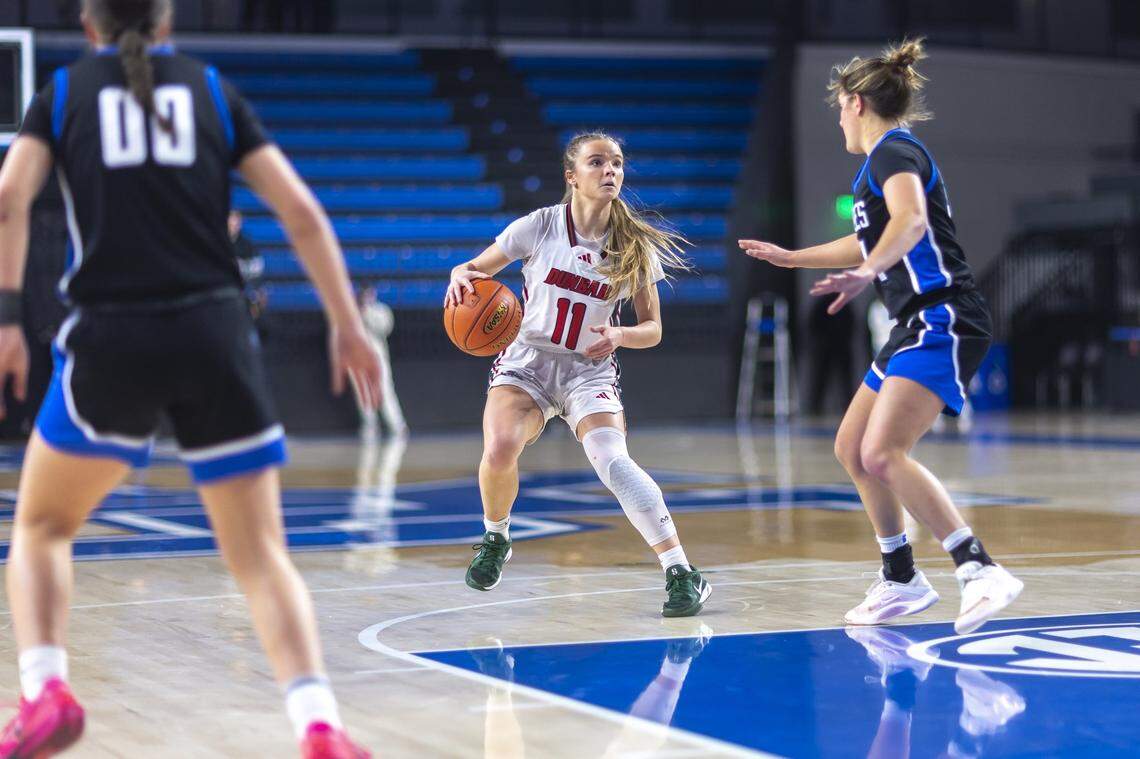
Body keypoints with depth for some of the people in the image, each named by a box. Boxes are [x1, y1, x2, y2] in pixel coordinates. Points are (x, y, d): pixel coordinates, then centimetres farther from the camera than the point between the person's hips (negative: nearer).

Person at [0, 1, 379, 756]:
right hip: (214, 333, 1)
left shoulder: (64, 91, 13)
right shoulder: (213, 87, 15)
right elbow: (302, 212, 7)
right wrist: (348, 324, 11)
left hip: (110, 338, -1)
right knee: (262, 556, 5)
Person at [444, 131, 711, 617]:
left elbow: (652, 329, 3)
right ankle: (495, 538, 6)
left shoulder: (636, 246, -4)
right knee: (499, 450, -27)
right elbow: (474, 270, 3)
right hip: (527, 361, 0)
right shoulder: (540, 227, -6)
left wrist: (617, 335, -20)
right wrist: (461, 278, -22)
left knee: (612, 459, -27)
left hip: (589, 371, 0)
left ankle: (681, 572, -24)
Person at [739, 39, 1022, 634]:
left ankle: (980, 570, -26)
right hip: (917, 328, 10)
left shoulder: (894, 151, -8)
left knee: (883, 454, -23)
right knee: (851, 448, 14)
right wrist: (789, 257, 48)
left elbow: (911, 220, -30)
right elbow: (867, 242, 39)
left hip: (943, 322, -10)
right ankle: (901, 581, 24)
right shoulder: (888, 158, 23)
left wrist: (867, 273, -46)